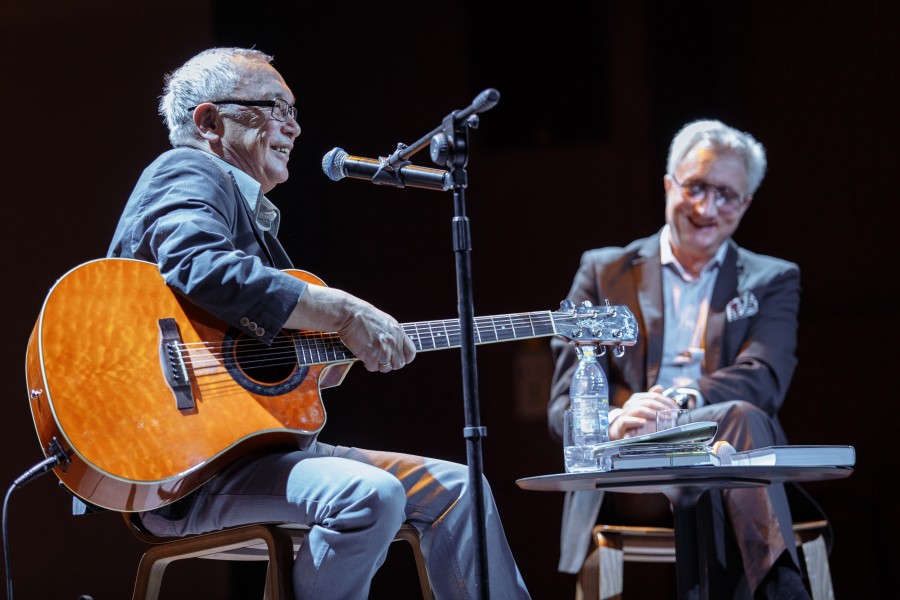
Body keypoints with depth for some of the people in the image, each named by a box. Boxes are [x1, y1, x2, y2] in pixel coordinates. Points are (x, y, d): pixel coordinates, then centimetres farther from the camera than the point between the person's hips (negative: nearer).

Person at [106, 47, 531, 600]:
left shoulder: (253, 214, 25)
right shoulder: (188, 173, -6)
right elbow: (201, 267, -30)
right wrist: (344, 314, -25)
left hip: (263, 443, 10)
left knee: (453, 488, 7)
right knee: (369, 495, -32)